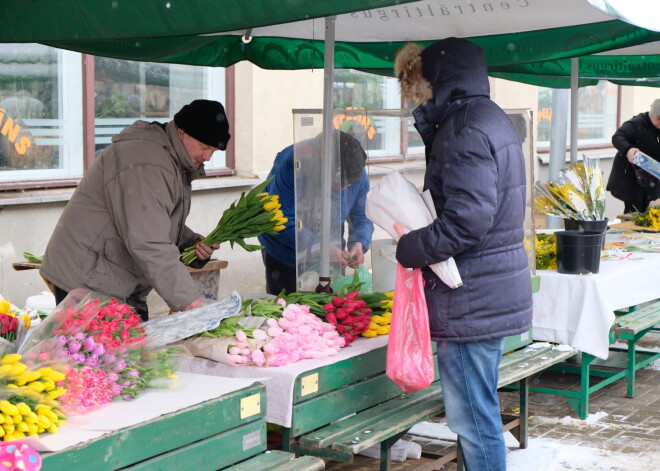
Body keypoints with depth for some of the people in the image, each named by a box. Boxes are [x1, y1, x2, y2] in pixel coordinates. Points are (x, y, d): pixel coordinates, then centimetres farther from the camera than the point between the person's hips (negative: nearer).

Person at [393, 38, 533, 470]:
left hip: (470, 300, -11)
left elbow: (467, 222, -25)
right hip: (498, 292, 11)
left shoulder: (465, 131, -17)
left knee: (473, 419, -3)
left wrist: (410, 248, -13)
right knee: (480, 414, 20)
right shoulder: (493, 119, 14)